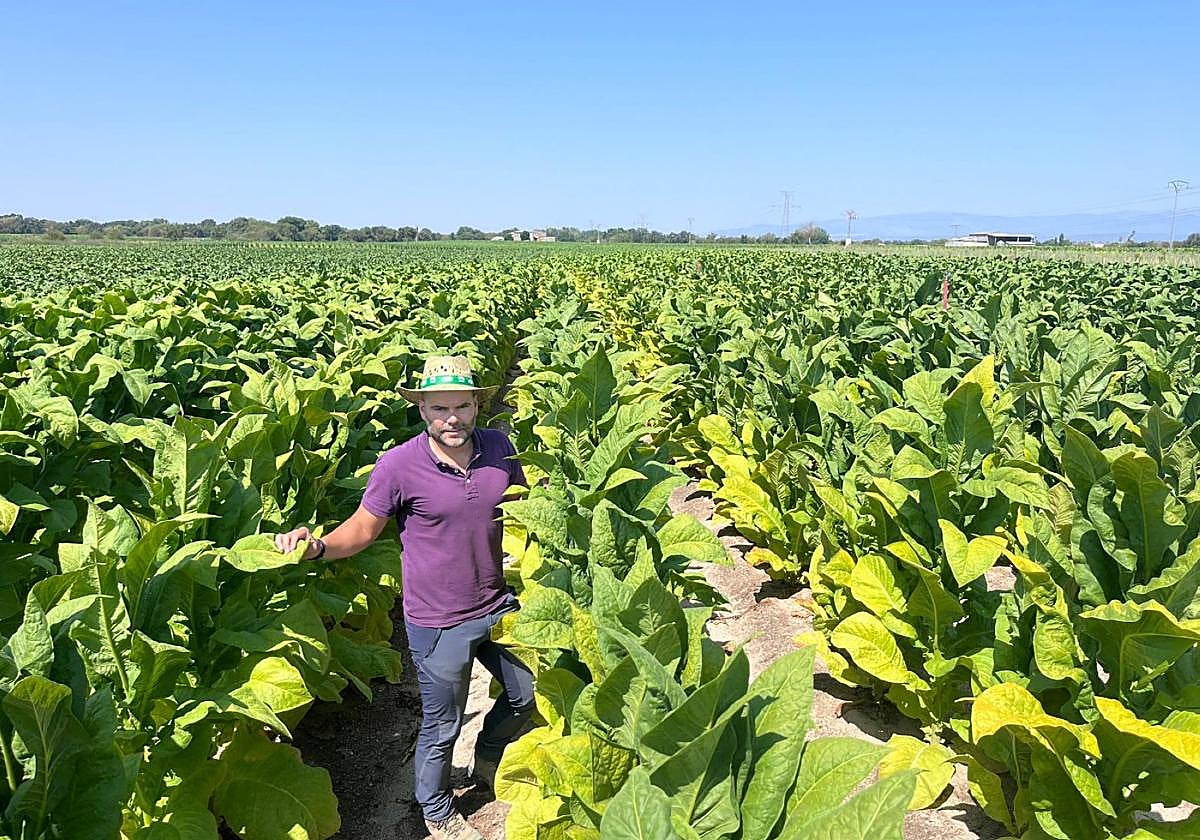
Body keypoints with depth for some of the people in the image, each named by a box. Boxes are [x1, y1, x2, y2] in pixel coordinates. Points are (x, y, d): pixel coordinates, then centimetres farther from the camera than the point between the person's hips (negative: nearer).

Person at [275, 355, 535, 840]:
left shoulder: (499, 448, -7)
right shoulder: (398, 465, -19)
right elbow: (364, 528, -8)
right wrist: (317, 546, -24)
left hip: (499, 607, 5)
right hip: (439, 623, -4)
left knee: (529, 694, 23)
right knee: (441, 728, 14)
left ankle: (488, 760, 54)